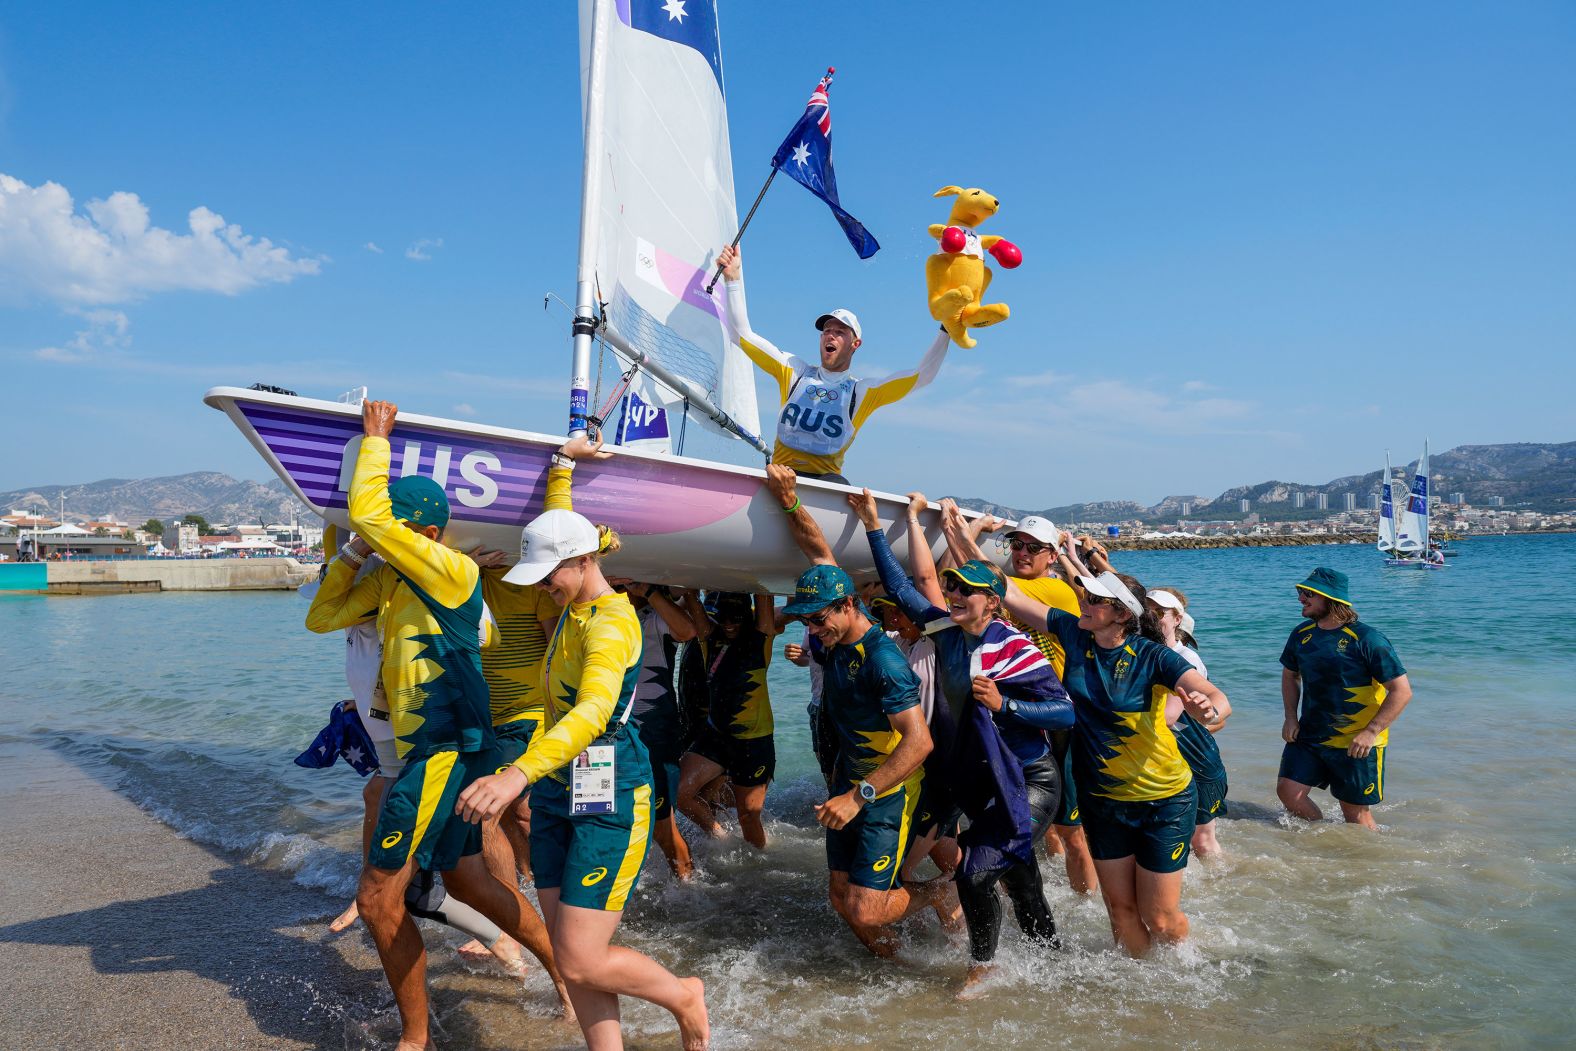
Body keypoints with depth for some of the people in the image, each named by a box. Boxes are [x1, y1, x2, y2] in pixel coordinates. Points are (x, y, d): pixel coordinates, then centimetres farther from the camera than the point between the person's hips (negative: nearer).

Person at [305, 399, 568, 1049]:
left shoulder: (453, 571, -17)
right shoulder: (390, 578, 10)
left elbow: (365, 514, -26)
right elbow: (321, 618, 15)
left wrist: (376, 437, -13)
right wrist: (350, 555, 4)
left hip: (448, 752, -10)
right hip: (436, 752, 10)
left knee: (379, 898, -3)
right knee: (465, 878, 21)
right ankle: (562, 967, 35)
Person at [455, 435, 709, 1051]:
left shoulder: (612, 620, -19)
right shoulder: (576, 603, 7)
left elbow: (594, 709, -38)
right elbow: (557, 525, 28)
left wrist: (519, 772, -50)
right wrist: (562, 467, 26)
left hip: (609, 797, -9)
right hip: (558, 791, 9)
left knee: (581, 963, -4)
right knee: (568, 954, 8)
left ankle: (684, 996, 22)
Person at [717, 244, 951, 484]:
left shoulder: (863, 391, 12)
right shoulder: (795, 371, 15)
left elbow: (922, 375, 7)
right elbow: (743, 333, 13)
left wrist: (946, 330, -1)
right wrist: (734, 277, 7)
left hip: (826, 477, 0)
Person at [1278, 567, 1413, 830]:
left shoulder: (1367, 639, -16)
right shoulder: (1302, 633, 2)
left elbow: (1402, 691, -16)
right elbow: (1290, 675, 18)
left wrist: (1370, 732, -21)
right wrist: (1291, 717, 5)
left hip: (1355, 743, -5)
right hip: (1309, 735, 5)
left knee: (1356, 814, 4)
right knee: (1288, 791, -4)